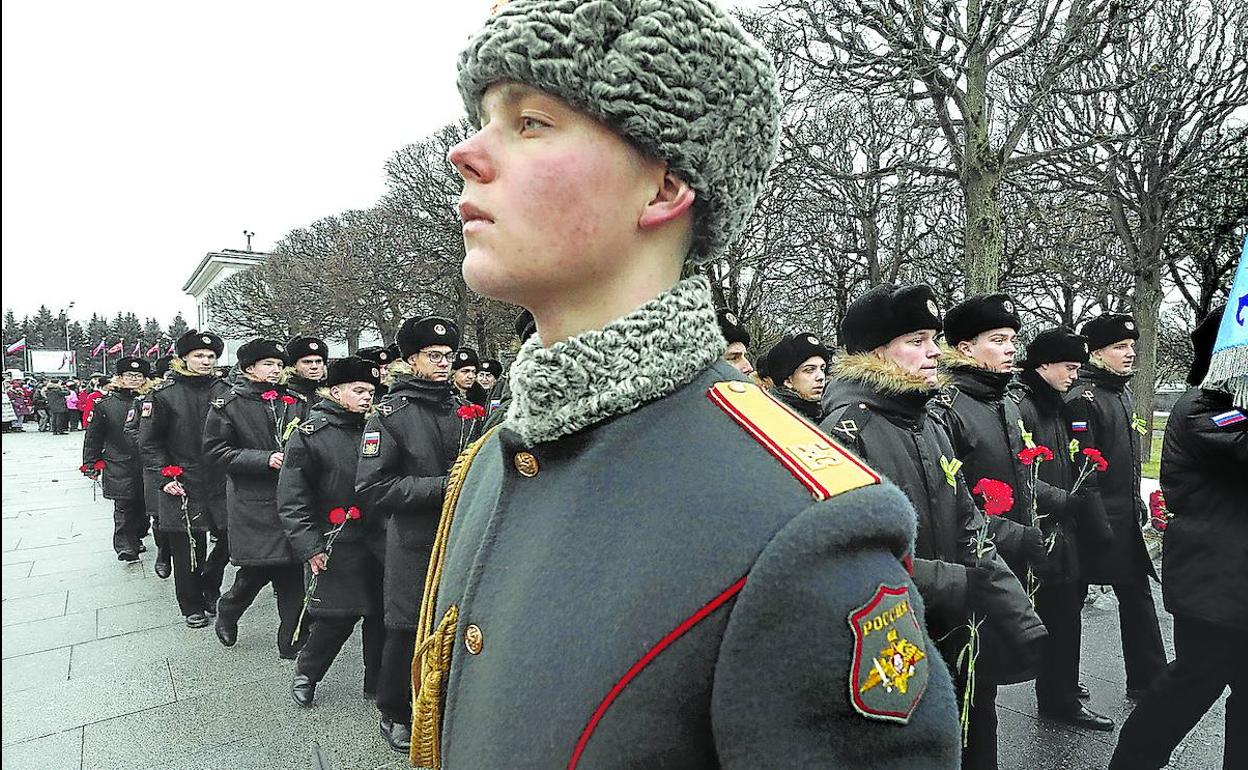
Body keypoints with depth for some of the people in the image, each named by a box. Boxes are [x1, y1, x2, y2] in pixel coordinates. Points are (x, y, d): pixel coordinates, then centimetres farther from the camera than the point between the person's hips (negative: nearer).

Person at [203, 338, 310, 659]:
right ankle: (228, 608, 31)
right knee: (259, 567, -2)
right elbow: (216, 450, -5)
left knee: (292, 569, 2)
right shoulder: (228, 404, -1)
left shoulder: (294, 402, 12)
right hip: (253, 501, -4)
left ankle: (293, 642, 13)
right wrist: (265, 460, -15)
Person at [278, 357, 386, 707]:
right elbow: (291, 499, -8)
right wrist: (310, 547, -14)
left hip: (379, 542, 5)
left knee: (382, 614, 9)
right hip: (338, 546, -5)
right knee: (337, 618, 1)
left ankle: (377, 684, 27)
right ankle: (305, 674, 29)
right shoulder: (308, 435, -7)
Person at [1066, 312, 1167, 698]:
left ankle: (1148, 680, 23)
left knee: (1136, 594, 13)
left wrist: (1137, 503, 21)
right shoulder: (1082, 398, -16)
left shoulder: (1124, 394, 13)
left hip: (1125, 517, 9)